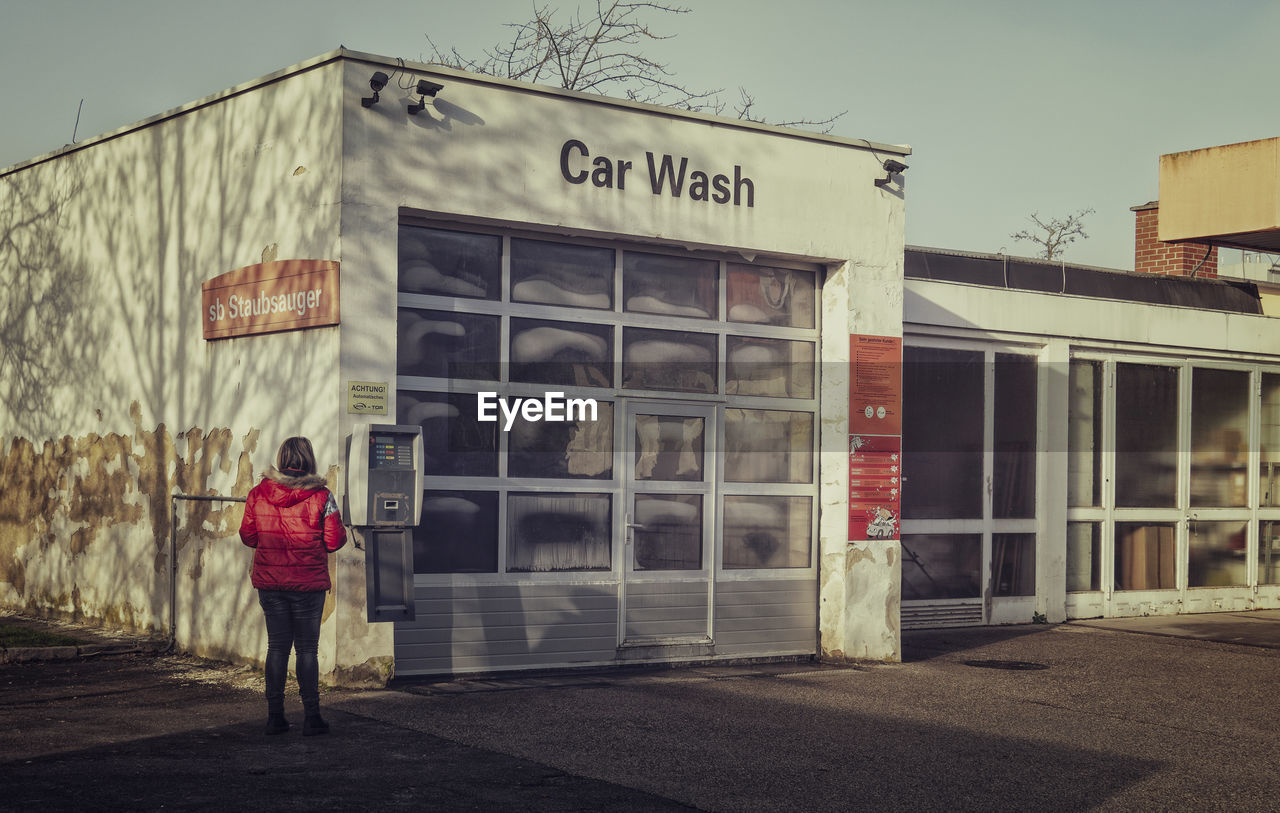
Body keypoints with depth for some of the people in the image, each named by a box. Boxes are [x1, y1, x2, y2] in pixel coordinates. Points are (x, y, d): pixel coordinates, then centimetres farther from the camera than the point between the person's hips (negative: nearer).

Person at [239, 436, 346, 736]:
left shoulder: (258, 494, -2)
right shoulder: (320, 497, -10)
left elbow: (247, 536, 6)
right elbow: (334, 541, -9)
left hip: (269, 583, 3)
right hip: (308, 583, -3)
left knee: (277, 646, 11)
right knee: (307, 648, 5)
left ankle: (275, 715, 12)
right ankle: (311, 717, 6)